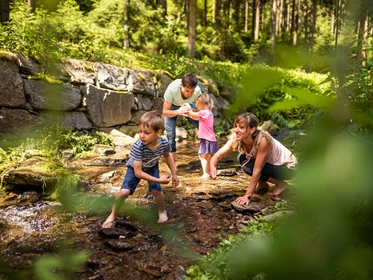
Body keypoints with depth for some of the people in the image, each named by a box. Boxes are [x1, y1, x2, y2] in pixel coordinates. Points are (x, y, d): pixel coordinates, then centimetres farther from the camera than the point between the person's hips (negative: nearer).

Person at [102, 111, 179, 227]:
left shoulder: (164, 143, -30)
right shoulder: (138, 147, -41)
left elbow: (167, 156, -3)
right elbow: (138, 172, -36)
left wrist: (174, 174, 2)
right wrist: (159, 180, -33)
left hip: (152, 167, 3)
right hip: (135, 168, -2)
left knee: (156, 190, -14)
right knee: (124, 192, -16)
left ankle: (162, 211, 19)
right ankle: (112, 216, 12)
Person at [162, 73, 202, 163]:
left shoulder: (197, 91, -35)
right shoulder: (172, 89, -39)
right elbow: (165, 112, -30)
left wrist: (190, 110, -46)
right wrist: (178, 112, -50)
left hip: (188, 105, 2)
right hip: (172, 106, -2)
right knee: (170, 134, -14)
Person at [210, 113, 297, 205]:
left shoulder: (262, 140, -36)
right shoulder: (236, 139, -19)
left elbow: (257, 171, -33)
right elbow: (217, 156, -26)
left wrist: (247, 196, -31)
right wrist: (212, 166, -48)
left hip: (288, 167, -6)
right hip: (270, 163, 6)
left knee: (249, 166, -25)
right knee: (242, 158, -13)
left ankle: (281, 184, -5)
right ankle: (262, 183, 6)